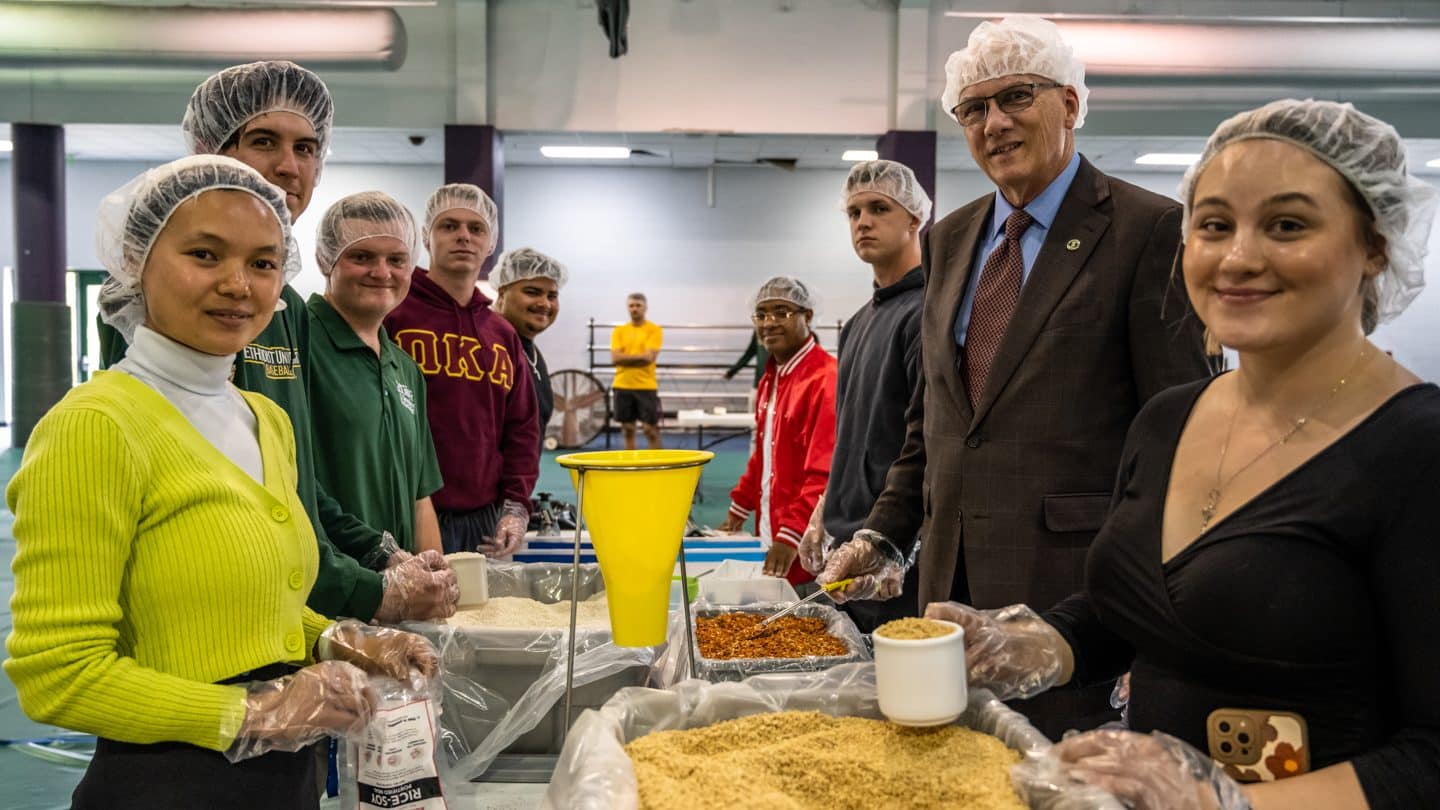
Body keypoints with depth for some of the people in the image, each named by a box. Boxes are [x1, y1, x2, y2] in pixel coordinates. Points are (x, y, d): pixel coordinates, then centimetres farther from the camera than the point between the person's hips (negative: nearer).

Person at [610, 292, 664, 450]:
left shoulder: (654, 330, -1)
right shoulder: (619, 331, 8)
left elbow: (648, 357, -13)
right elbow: (615, 358, -3)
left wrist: (625, 357, -8)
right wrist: (639, 356, -10)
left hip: (646, 387, -3)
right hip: (622, 386, 3)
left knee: (650, 428, -2)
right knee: (627, 429, 9)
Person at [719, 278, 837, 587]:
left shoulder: (826, 379, -16)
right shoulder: (771, 379, 13)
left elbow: (826, 473, -22)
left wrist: (792, 535, -23)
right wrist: (739, 509, 23)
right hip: (769, 536, 8)